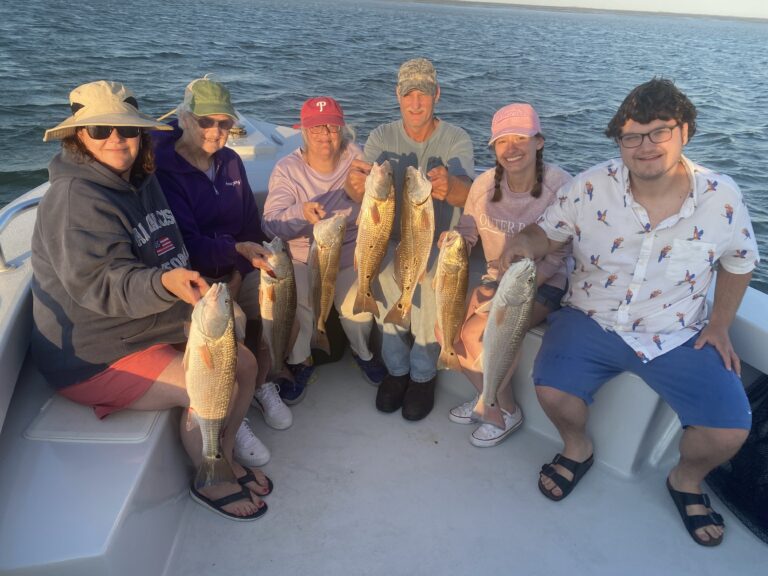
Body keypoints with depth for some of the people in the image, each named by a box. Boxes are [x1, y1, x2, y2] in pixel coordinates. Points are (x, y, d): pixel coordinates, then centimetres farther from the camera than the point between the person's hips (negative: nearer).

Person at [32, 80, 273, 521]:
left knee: (244, 363, -1)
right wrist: (166, 283, -47)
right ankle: (210, 482, 3)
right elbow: (101, 285, -31)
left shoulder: (141, 181, 7)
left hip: (158, 327, 9)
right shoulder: (75, 199, -21)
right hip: (96, 354, -8)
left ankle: (224, 456, 18)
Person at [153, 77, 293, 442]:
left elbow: (252, 226, 8)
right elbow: (186, 244, -20)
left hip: (237, 267, 6)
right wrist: (236, 249, -35)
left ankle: (262, 386, 8)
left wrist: (239, 272, -4)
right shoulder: (163, 169, -12)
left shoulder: (230, 161, 8)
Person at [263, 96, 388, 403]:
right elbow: (272, 223, -19)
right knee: (296, 303, -26)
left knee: (358, 308, -21)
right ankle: (300, 361, 6)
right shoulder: (287, 168, -7)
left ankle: (362, 352, 16)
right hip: (301, 255, -1)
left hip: (350, 253, 1)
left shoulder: (355, 159, -2)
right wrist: (302, 212, -40)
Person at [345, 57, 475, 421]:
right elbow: (358, 192, -15)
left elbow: (465, 194, -24)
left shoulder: (456, 139, -4)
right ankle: (397, 369, 1)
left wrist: (449, 186, -49)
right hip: (390, 239, 1)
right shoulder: (382, 137, 1)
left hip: (436, 241, -1)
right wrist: (356, 183, -41)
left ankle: (423, 375, -2)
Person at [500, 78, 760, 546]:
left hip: (678, 336, 1)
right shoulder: (592, 187, -11)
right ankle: (578, 448, 13)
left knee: (730, 432, -14)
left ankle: (687, 480, 23)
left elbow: (739, 263, 9)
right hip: (591, 321, 0)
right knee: (552, 390, -25)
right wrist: (528, 243, -24)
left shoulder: (723, 197, -7)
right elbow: (549, 232, -1)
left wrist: (720, 325, 2)